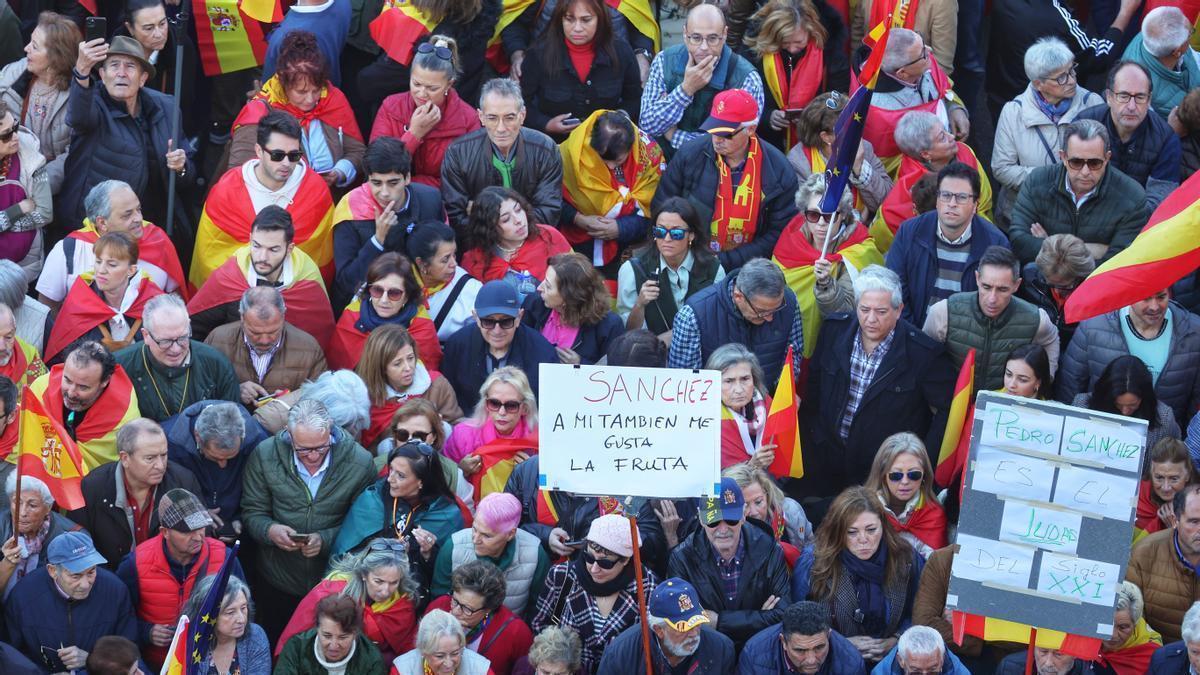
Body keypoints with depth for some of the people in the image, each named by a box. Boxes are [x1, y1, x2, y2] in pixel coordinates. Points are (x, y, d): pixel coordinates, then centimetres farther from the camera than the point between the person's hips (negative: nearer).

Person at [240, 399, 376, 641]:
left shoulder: (360, 463, -15)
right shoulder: (265, 455, -10)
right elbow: (252, 513, -3)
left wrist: (325, 539, -25)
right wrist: (270, 530, -25)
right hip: (278, 583, 1)